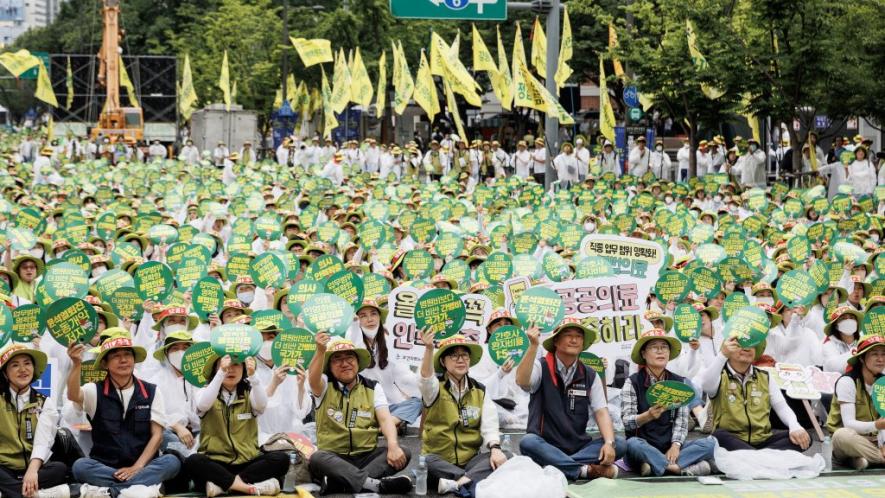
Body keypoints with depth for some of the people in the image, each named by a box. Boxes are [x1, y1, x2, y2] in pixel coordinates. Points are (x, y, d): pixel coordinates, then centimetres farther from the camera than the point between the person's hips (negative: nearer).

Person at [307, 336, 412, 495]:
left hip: (366, 456, 2)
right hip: (333, 457, -2)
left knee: (403, 453, -24)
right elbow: (313, 379, -22)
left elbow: (385, 419, -5)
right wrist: (321, 351, -42)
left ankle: (338, 481, -38)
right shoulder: (324, 386, 3)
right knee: (317, 459, -35)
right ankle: (375, 483, -44)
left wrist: (393, 446, -26)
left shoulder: (373, 388, 8)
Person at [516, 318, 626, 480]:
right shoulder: (541, 367, 1)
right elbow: (522, 381, -21)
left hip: (579, 447, 3)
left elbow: (601, 412, 0)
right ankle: (586, 470, -34)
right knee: (528, 443, -36)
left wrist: (609, 443, -18)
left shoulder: (590, 376, 10)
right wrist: (533, 345, -30)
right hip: (545, 446, -3)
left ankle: (557, 465, -29)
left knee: (619, 444, -20)